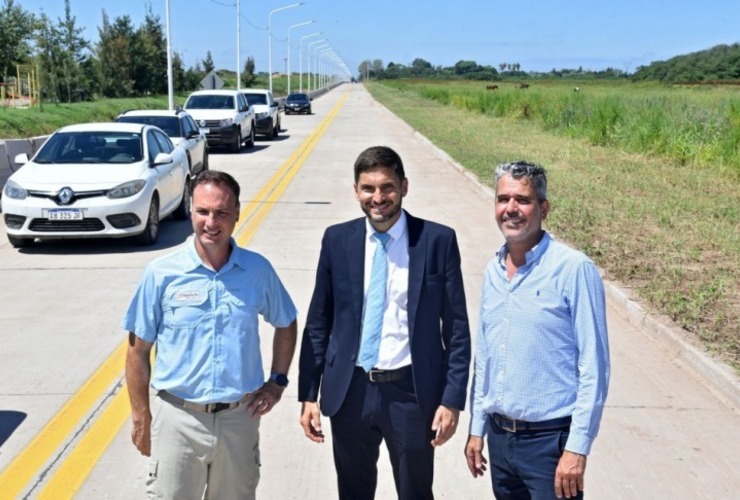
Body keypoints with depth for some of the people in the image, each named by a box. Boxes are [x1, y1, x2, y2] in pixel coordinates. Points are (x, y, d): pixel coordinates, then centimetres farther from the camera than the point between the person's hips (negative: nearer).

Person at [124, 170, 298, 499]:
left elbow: (286, 326, 13)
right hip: (178, 418, -2)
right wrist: (141, 418, -1)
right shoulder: (161, 274, -9)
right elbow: (138, 350, -2)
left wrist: (277, 381, 5)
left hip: (239, 418, 2)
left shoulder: (258, 270, -4)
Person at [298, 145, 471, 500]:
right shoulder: (337, 240, -1)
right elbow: (318, 323, 4)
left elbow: (456, 328, -4)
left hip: (412, 392, -2)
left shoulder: (438, 241, -7)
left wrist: (453, 399, -8)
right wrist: (308, 394, 2)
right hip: (350, 391, 2)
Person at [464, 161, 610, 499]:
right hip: (499, 436, 6)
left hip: (550, 438, -6)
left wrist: (577, 448, -14)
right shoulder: (493, 271, 5)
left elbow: (594, 367, -13)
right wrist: (476, 428, 13)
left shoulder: (574, 269, -13)